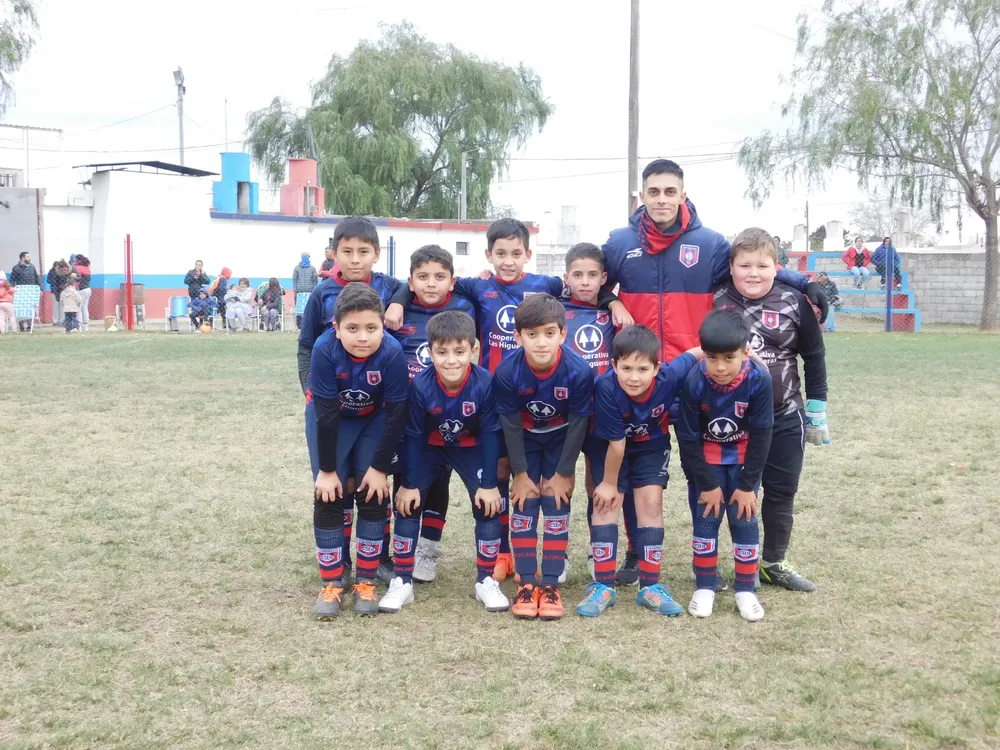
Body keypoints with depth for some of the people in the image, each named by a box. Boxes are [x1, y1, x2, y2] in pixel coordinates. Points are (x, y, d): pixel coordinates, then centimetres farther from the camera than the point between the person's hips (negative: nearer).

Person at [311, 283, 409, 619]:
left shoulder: (392, 353, -34)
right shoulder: (325, 350, -33)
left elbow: (396, 415, -23)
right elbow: (325, 414, -25)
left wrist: (380, 467, -18)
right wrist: (327, 469, -19)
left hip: (375, 419, 0)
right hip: (334, 418, 0)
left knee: (372, 493, -6)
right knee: (328, 495, -7)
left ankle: (365, 582, 7)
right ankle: (331, 584, 4)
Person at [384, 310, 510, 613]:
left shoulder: (485, 383, -30)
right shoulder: (421, 385, -29)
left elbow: (490, 435, -19)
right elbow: (413, 436, -17)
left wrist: (489, 483, -17)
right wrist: (409, 483, -13)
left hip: (471, 448, 0)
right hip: (431, 448, 0)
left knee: (488, 505, -11)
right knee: (407, 504, -9)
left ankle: (485, 581, 5)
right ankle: (403, 582, 3)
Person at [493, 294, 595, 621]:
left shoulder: (579, 372, -33)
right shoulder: (507, 372, -31)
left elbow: (578, 425, -19)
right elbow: (511, 425, -17)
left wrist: (564, 473, -12)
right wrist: (520, 472, -11)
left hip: (560, 439, -1)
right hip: (525, 438, 1)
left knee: (556, 503, -5)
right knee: (524, 504, -3)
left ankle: (551, 584, 3)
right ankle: (527, 583, 4)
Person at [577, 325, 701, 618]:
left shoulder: (670, 377, -33)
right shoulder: (607, 387, -38)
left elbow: (696, 353, -12)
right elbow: (616, 443, -27)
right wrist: (609, 482, -13)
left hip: (652, 445, 2)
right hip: (609, 445, -1)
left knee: (651, 502, -5)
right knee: (607, 503, -6)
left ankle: (650, 587, 2)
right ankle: (604, 587, 2)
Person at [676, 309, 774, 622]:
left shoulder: (759, 380, -29)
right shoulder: (694, 382, -28)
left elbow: (761, 435, -18)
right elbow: (688, 438, -17)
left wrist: (748, 484, -14)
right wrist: (708, 483, -13)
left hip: (744, 458, 0)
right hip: (706, 458, 0)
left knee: (745, 519, 0)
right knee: (705, 519, 0)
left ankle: (745, 590, 13)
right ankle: (705, 587, 14)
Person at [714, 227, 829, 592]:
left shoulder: (794, 302, -7)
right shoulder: (716, 302, -6)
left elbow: (814, 357, 3)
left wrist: (817, 410, 4)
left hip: (785, 417, 1)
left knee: (782, 492, 11)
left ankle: (775, 562, 27)